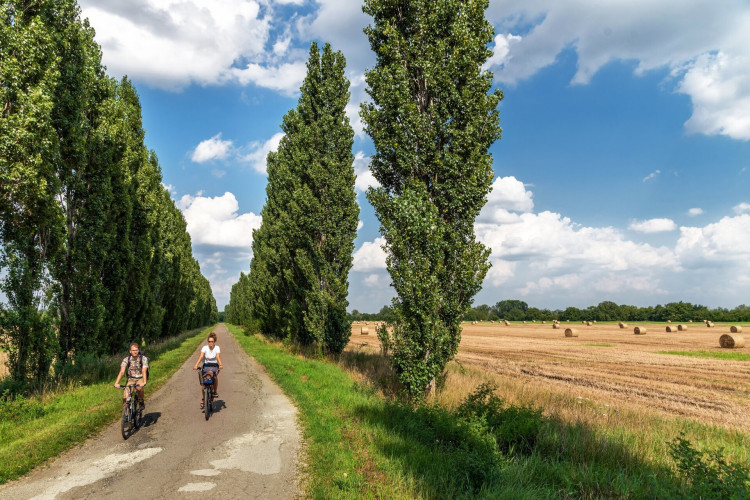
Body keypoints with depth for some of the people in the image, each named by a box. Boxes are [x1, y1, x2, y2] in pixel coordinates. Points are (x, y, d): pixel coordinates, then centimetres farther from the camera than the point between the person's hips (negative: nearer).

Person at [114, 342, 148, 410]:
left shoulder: (144, 359, -17)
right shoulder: (126, 359, -12)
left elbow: (144, 371, -29)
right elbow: (122, 371, -22)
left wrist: (144, 382, -45)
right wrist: (116, 383, -37)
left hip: (141, 378, -2)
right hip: (131, 379, 2)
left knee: (139, 387, -34)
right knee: (125, 396, -16)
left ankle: (142, 402, -8)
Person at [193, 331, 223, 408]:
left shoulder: (217, 348, -9)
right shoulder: (205, 348, -8)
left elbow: (218, 357, -23)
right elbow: (201, 357, -21)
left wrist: (220, 365, -42)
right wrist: (196, 365, -37)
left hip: (214, 366, -1)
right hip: (206, 366, 1)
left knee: (215, 375, -32)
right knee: (203, 383, -11)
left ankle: (215, 392, -14)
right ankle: (203, 398, 9)